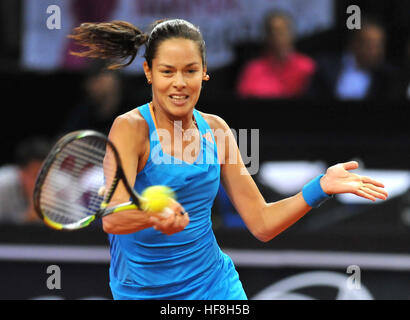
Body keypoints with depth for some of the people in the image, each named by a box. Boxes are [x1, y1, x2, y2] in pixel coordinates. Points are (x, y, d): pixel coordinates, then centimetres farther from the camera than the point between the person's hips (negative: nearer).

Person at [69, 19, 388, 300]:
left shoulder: (215, 129, 2)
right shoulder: (131, 128, -14)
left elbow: (262, 223, 4)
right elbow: (111, 219, -30)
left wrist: (320, 187, -10)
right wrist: (154, 215, -50)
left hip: (215, 284, 4)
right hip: (144, 290, -4)